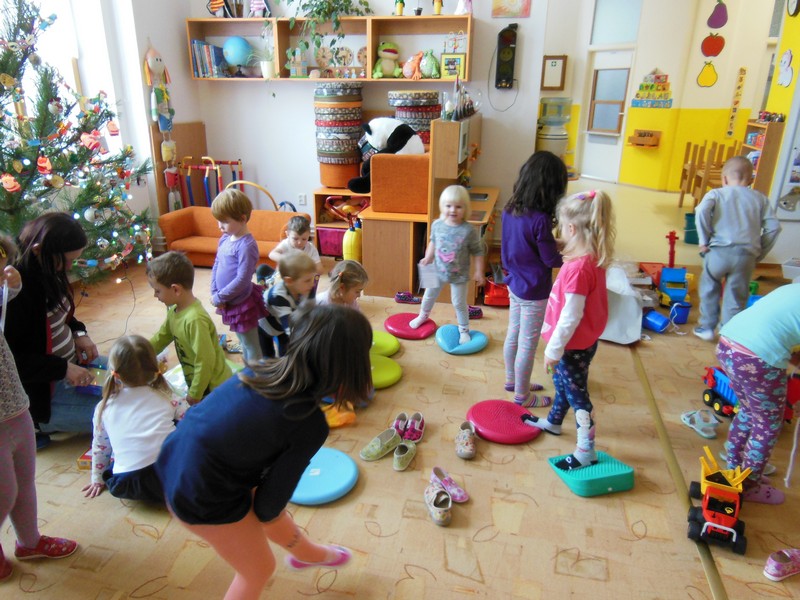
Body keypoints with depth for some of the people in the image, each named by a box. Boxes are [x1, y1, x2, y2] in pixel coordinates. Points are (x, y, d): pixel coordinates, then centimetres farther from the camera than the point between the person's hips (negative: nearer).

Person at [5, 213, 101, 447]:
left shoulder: (47, 272, 0)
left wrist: (78, 332, 0)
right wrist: (63, 369, -25)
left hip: (73, 363, 9)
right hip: (42, 394, -9)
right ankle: (40, 425, 1)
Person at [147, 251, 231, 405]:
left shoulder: (195, 320, -31)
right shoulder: (174, 310, -2)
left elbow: (206, 362, -28)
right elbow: (161, 337, 14)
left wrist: (195, 394, -18)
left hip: (213, 387, -9)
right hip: (197, 382, 9)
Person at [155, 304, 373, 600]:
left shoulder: (263, 370, -9)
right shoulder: (310, 424, -25)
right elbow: (272, 497, -14)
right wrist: (266, 514, 11)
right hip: (206, 501, -7)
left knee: (273, 513, 31)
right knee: (258, 570, 23)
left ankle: (307, 552, 60)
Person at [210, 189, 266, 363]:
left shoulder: (246, 245, -22)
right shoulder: (225, 239, 4)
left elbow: (242, 280, -25)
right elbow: (216, 266, 10)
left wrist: (219, 298, -16)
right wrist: (214, 294, -2)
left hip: (242, 303, -9)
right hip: (229, 302, 9)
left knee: (251, 346, 5)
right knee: (243, 343, 24)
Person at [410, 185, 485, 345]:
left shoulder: (468, 230, -22)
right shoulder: (437, 225, -12)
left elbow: (478, 252, -13)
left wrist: (479, 272, -14)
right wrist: (427, 258, -4)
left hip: (459, 275, -4)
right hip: (438, 271, 4)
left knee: (459, 303, 10)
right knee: (429, 296, 24)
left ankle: (464, 330, 31)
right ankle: (423, 316, 52)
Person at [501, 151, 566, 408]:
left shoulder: (510, 210, -4)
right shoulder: (540, 219, -27)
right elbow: (552, 259, -17)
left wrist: (554, 243, 9)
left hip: (515, 284, 8)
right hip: (534, 292, -8)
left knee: (513, 336, 22)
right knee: (527, 345, 8)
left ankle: (512, 380, 42)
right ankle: (522, 395, 25)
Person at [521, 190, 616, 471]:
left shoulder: (578, 267, -31)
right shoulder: (592, 258, -1)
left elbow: (571, 316, -27)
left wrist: (554, 350, -17)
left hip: (574, 346, -9)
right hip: (583, 340, 9)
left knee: (576, 393, 6)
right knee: (562, 382, 27)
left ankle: (586, 450, 21)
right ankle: (552, 422, 50)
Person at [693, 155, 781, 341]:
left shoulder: (716, 194, 7)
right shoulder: (760, 198, 15)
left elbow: (702, 211, -13)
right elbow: (774, 227, 7)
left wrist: (704, 240, -5)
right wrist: (759, 254, 14)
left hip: (719, 251, -2)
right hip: (747, 255, 2)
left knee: (709, 290, 19)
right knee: (736, 298, 10)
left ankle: (706, 327, 26)